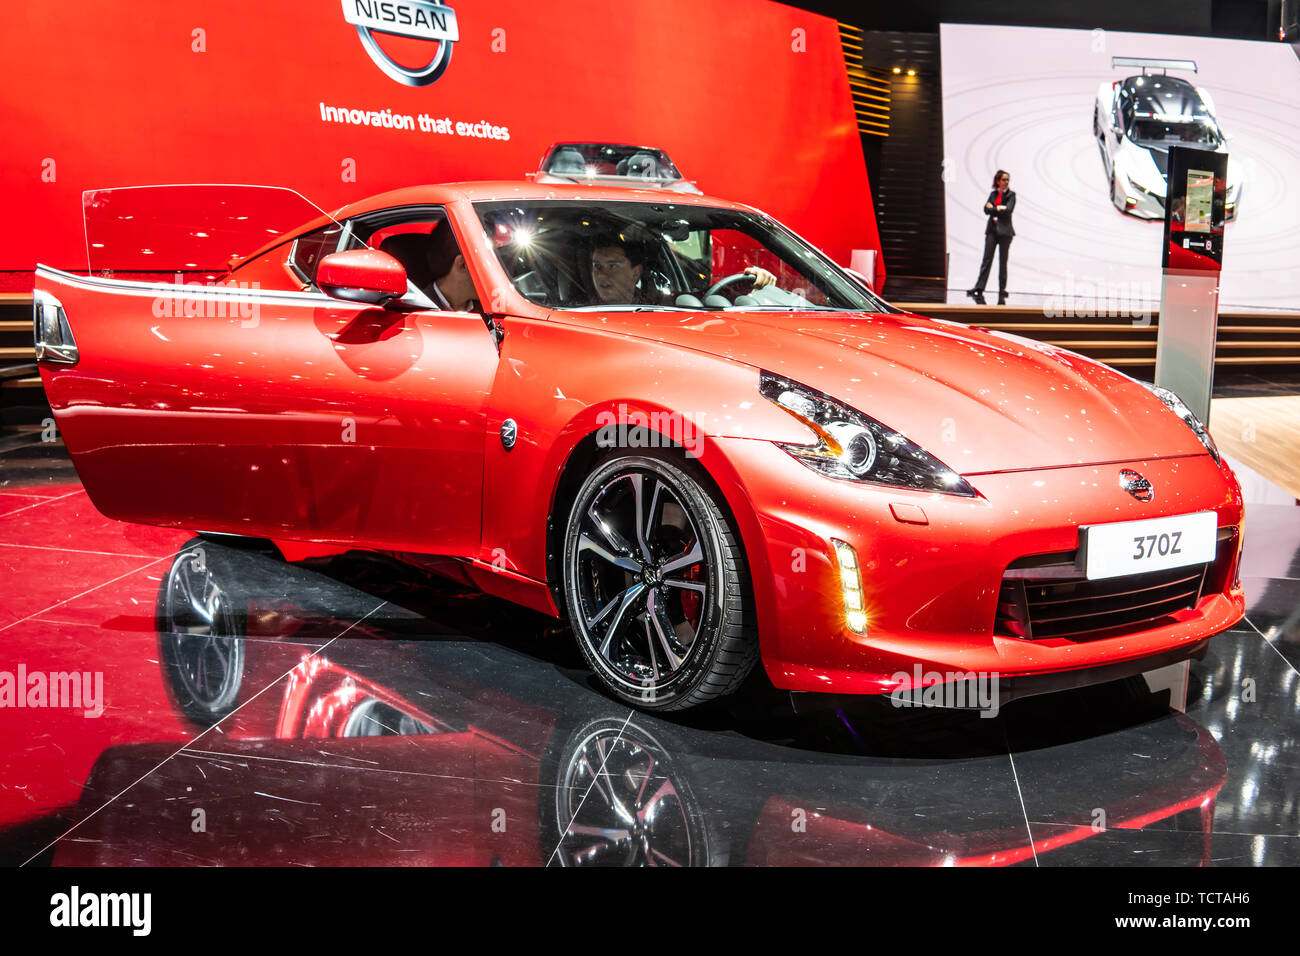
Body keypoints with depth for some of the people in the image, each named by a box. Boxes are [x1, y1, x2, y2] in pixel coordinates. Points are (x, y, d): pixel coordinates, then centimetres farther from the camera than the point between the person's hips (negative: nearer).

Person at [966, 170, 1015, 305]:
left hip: (1004, 231, -3)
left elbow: (1008, 210, -13)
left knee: (1002, 262, 1)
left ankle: (1002, 293, 5)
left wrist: (993, 209, -6)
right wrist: (999, 209, -10)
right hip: (992, 229, 3)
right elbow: (986, 210, 2)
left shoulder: (1011, 195, 1)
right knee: (987, 260, -4)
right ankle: (979, 290, -8)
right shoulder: (993, 194, 13)